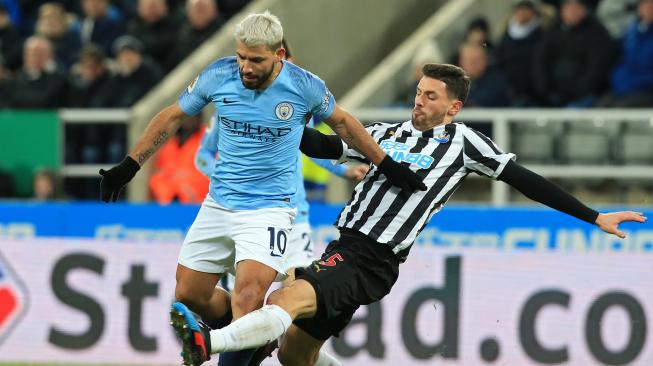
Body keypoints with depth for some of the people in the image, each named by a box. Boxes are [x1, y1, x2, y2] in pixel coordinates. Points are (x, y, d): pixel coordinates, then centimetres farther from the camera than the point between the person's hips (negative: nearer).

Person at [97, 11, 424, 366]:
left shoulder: (305, 87, -12)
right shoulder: (218, 76, -7)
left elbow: (342, 122, 9)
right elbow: (172, 116, 8)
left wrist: (386, 164, 15)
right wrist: (128, 167, 8)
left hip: (269, 208, -4)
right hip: (218, 204, 4)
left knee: (248, 298, -24)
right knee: (189, 295, 6)